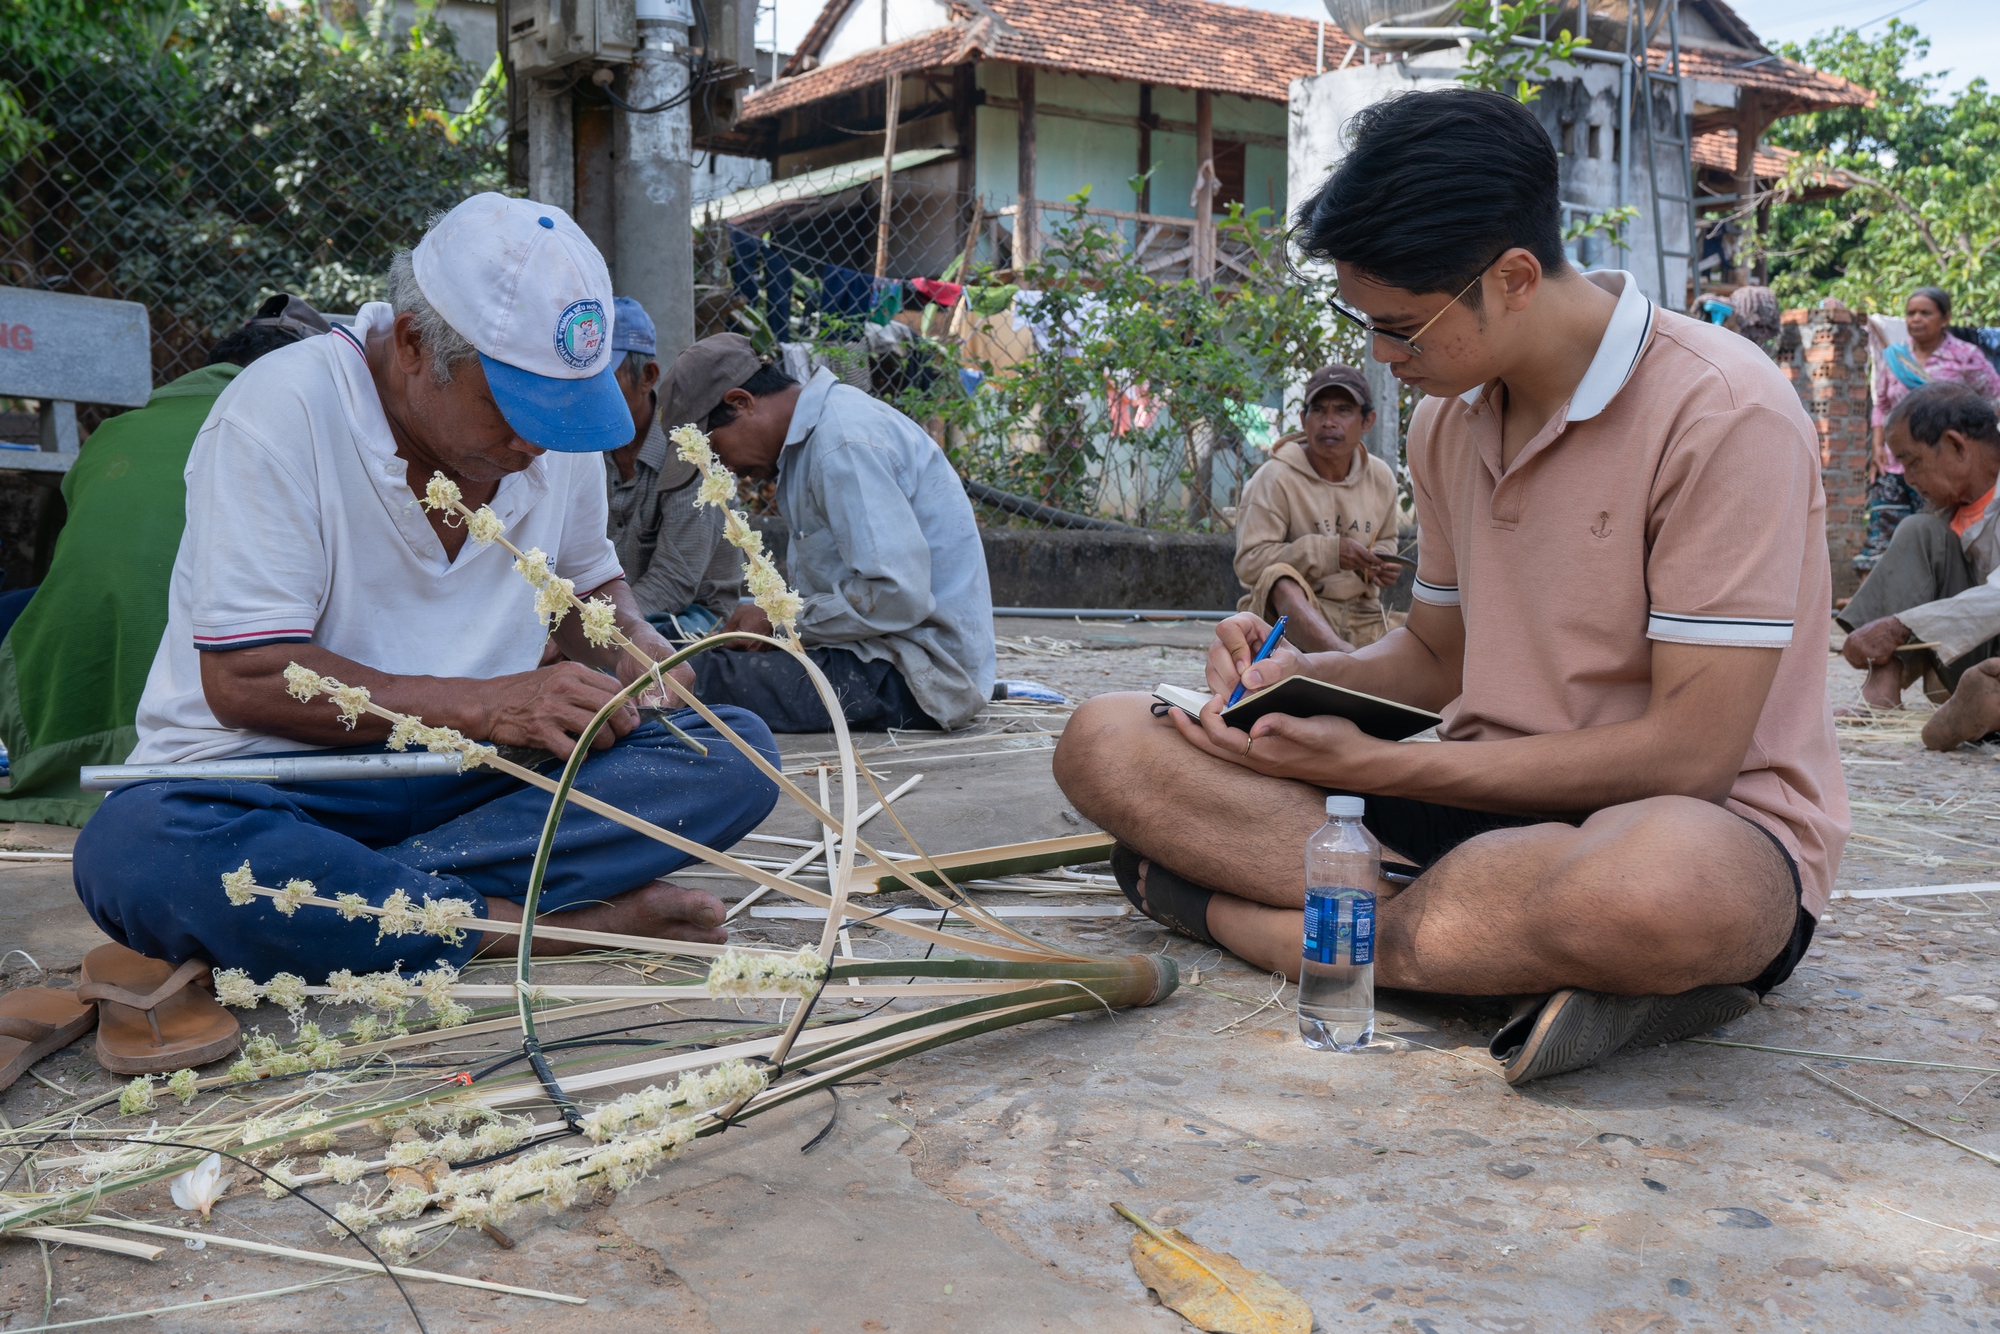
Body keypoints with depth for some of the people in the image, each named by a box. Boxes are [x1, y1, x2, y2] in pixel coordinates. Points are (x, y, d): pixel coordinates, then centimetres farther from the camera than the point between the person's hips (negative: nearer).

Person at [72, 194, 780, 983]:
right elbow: (242, 679, -18)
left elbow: (588, 585, 21)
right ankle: (561, 920, -31)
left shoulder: (558, 417, 3)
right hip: (274, 785, -4)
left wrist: (631, 643, -4)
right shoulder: (279, 412, -15)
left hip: (476, 781, 5)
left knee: (733, 753, -19)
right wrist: (482, 706, -24)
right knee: (138, 854, -39)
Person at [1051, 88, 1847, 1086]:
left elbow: (1688, 753, -19)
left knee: (1657, 882, -46)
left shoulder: (1723, 414, -16)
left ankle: (1230, 911, -24)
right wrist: (1298, 676, -3)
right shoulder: (1446, 420, 8)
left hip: (1703, 827, -6)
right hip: (1487, 805, 7)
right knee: (1108, 742, -10)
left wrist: (1374, 764, -17)